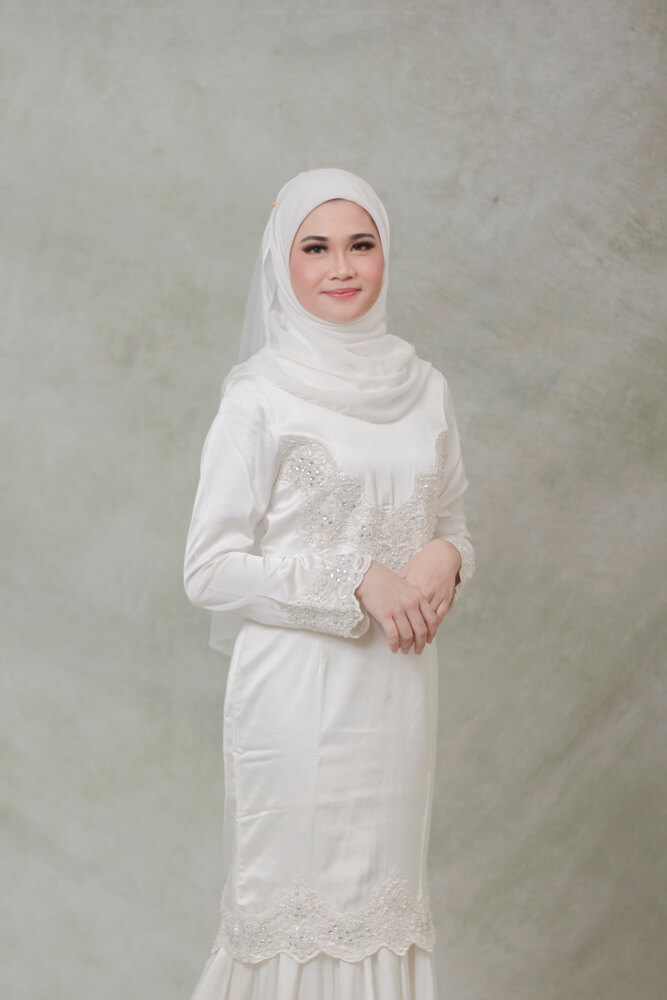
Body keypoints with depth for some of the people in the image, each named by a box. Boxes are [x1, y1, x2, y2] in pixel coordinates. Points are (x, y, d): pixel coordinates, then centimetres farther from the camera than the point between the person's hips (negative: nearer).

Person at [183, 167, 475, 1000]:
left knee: (384, 887, 12)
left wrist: (444, 560, -7)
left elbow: (455, 523, 17)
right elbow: (209, 569, -9)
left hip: (397, 678, 5)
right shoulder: (258, 396, -7)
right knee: (293, 893, 3)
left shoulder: (423, 387, 7)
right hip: (297, 685, -4)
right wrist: (354, 578, -17)